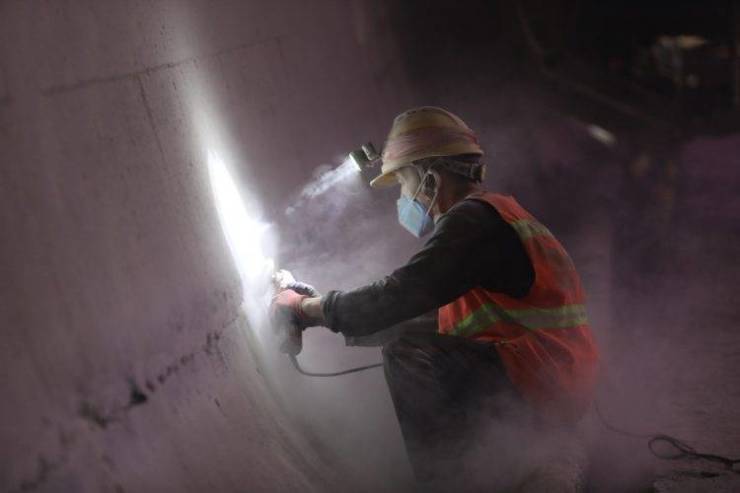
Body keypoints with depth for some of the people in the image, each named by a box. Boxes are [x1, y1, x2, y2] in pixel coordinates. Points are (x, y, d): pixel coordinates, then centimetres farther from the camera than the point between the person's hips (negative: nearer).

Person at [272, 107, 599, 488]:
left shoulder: (473, 219, -14)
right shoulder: (492, 214, 18)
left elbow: (396, 298, -21)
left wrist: (306, 307, -7)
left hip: (544, 381, -10)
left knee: (407, 355, -22)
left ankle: (441, 479, -10)